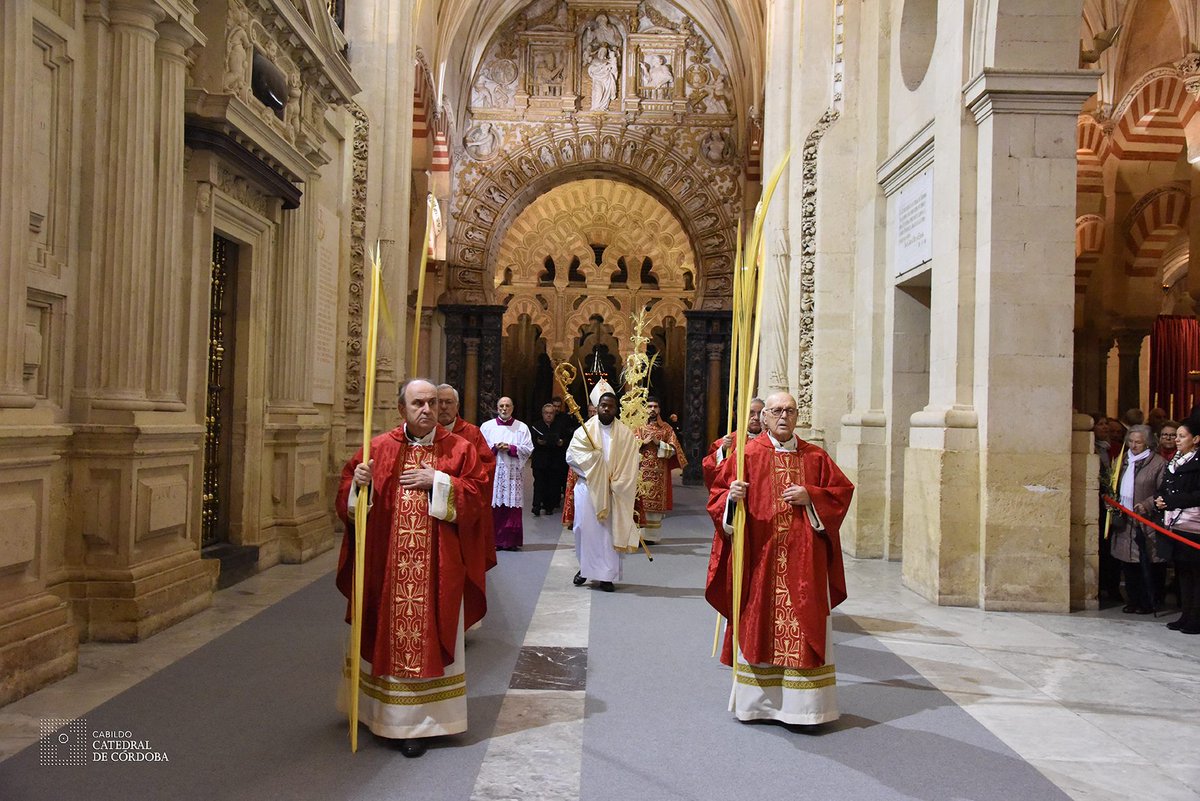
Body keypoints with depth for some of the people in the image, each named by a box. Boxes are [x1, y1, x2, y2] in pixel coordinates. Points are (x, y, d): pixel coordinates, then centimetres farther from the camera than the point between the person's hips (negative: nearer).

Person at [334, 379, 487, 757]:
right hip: (385, 566, 2)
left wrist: (438, 481, -15)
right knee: (385, 632, 10)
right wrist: (359, 482, -15)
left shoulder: (459, 448, 2)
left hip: (436, 568, -1)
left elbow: (475, 494, -5)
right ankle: (381, 712, 28)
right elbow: (347, 493, 6)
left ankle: (417, 723, 11)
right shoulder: (379, 447, 4)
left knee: (426, 637, 1)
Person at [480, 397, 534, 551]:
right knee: (493, 507, -3)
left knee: (512, 508, -2)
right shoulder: (487, 426, 10)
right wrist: (494, 448, -12)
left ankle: (511, 541, 5)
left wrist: (510, 448, -11)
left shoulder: (522, 427, 9)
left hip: (513, 473, 0)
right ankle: (493, 540, 4)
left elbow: (528, 449, 1)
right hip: (492, 472, 0)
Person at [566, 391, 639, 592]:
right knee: (585, 528, 4)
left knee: (609, 532, 1)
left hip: (613, 492, 0)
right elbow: (571, 455, -9)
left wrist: (617, 485, -14)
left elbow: (630, 465, -3)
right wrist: (594, 457, -15)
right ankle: (585, 567, 24)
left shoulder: (626, 434, 2)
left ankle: (606, 575, 8)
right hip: (587, 487, 0)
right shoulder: (584, 430, 1)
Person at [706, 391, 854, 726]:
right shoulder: (747, 454, 1)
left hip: (803, 559, 2)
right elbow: (717, 495, 2)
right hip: (759, 556, -1)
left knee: (804, 627, 2)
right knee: (759, 625, 4)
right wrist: (732, 497, -20)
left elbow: (843, 491, 9)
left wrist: (810, 497, -7)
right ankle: (758, 700, 17)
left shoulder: (815, 457, 8)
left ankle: (804, 704, 11)